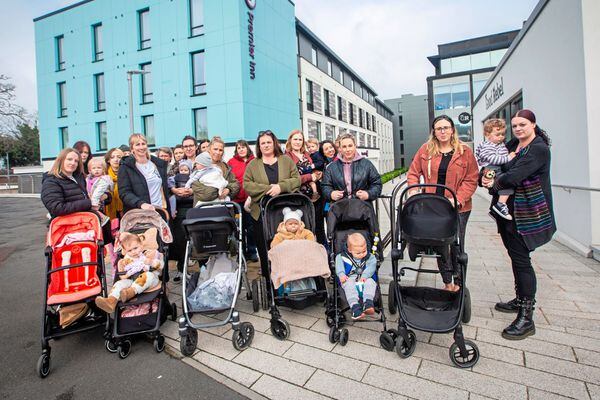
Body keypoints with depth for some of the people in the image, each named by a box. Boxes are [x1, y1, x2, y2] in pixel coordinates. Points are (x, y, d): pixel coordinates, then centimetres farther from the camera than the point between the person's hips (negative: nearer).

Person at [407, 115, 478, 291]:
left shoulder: (465, 151, 0)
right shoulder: (425, 150, 5)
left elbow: (471, 180, -2)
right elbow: (413, 173, 9)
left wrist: (458, 199, -14)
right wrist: (413, 192, -6)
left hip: (458, 208, -2)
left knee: (456, 246, 5)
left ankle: (459, 284, 21)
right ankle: (447, 283, 23)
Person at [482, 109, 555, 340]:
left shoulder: (539, 149, -12)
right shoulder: (512, 145, 13)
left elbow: (514, 176, -23)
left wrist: (495, 183, -6)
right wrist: (485, 177, -7)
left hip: (527, 214, -8)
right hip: (508, 211, 8)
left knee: (521, 259, -7)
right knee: (515, 256, 17)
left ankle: (526, 318, 2)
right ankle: (521, 300, 34)